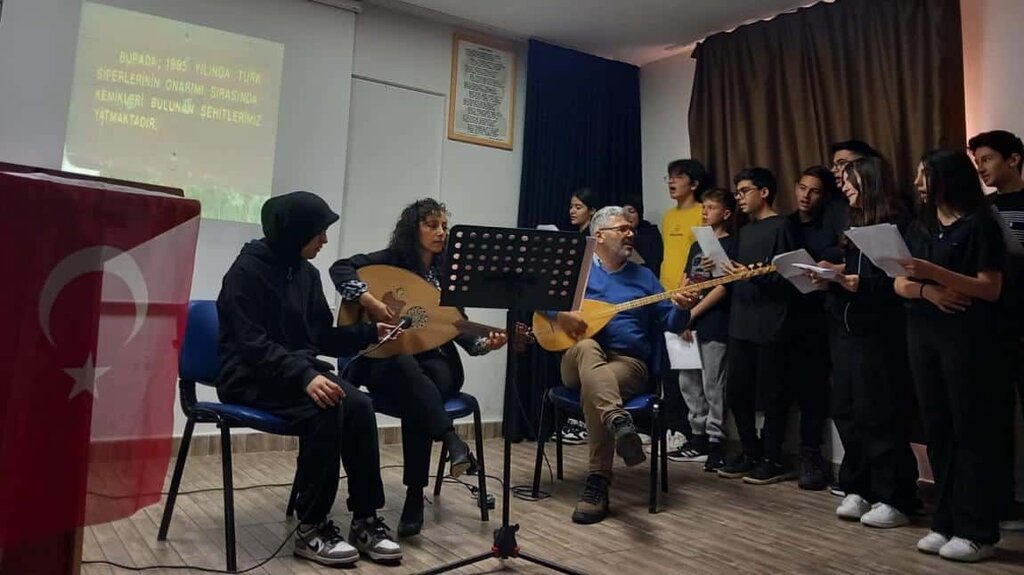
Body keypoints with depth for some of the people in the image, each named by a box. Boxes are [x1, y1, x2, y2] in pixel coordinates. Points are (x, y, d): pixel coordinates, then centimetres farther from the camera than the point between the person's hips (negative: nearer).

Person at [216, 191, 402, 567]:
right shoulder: (247, 271, -12)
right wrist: (304, 376, -34)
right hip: (251, 378, -6)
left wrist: (370, 333, -1)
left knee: (359, 406, -22)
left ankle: (365, 520, -14)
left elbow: (323, 336, 12)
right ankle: (311, 528, -19)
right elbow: (252, 344, -22)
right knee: (324, 410, -32)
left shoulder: (306, 273, 9)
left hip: (298, 370, 7)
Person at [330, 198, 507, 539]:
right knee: (407, 366, -40)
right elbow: (340, 268, -13)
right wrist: (369, 300, -28)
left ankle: (415, 497, -27)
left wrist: (484, 344, -12)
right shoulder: (392, 260, -1)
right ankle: (452, 441, -44)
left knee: (418, 399, -33)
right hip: (387, 363, -2)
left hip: (434, 362, 3)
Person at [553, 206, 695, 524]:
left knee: (593, 387, -33)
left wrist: (681, 308, -11)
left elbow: (670, 322, 12)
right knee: (588, 348, -37)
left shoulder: (644, 276, 18)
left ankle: (598, 483, -30)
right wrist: (560, 313, -15)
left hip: (629, 362, 0)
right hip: (579, 360, 0)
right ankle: (620, 422, -59)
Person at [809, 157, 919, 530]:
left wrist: (851, 282, -22)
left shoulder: (895, 224, -6)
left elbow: (894, 282, -13)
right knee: (846, 413, 9)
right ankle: (859, 490, 20)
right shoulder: (853, 226, 16)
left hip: (879, 334, -7)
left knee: (879, 416, -3)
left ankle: (895, 500, 7)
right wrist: (829, 278, -3)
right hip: (845, 331, 8)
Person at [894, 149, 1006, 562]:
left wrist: (936, 273, -22)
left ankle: (977, 532, 6)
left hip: (966, 337, -6)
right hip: (922, 335, 6)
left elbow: (991, 288, -12)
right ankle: (946, 522, 17)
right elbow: (900, 284, 10)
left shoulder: (979, 225, -5)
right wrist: (927, 290, -11)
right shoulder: (920, 227, 14)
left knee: (972, 430, -2)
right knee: (938, 429, 9)